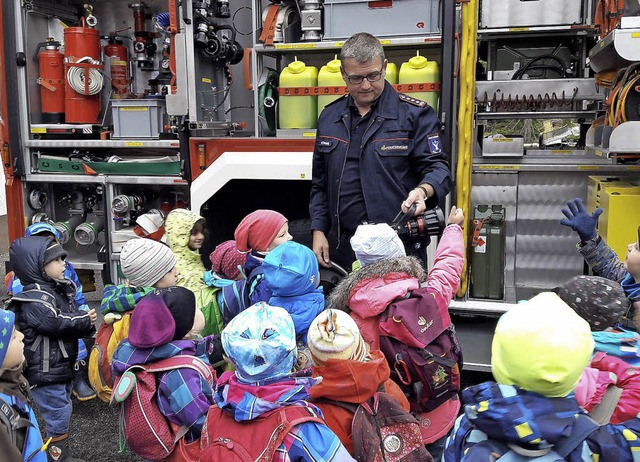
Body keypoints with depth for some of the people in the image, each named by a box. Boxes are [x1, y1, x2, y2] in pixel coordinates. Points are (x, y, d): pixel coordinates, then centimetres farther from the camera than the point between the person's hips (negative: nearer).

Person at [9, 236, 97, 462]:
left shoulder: (60, 289, 8)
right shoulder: (35, 299, -22)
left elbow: (72, 316, 12)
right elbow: (55, 322, -32)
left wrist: (86, 321, -11)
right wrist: (85, 320, -19)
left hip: (60, 365, 10)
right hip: (45, 372, -10)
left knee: (61, 410, 22)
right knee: (58, 413, 0)